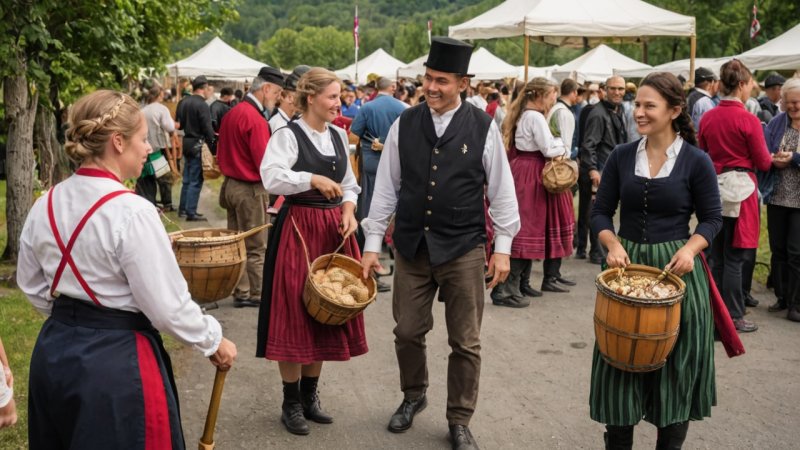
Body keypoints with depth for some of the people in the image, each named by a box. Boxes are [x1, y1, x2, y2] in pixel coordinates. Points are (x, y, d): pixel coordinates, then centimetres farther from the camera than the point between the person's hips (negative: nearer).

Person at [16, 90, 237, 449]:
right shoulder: (132, 212, -21)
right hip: (117, 362, -7)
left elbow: (32, 287, 12)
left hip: (54, 351, 7)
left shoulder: (45, 206, 0)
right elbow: (168, 305, -18)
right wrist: (213, 342, -3)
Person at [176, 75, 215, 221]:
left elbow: (178, 123, 17)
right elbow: (207, 128, -18)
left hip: (186, 142, 8)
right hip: (197, 144, -8)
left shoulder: (183, 102, 9)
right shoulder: (202, 105, -16)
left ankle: (183, 208, 25)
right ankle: (191, 212, -1)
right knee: (196, 180, -2)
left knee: (187, 178, 18)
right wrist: (212, 144, -11)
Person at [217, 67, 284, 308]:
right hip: (250, 190, -9)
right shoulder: (256, 119, -20)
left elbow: (221, 154, 15)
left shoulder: (233, 113, 9)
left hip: (230, 185, 9)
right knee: (256, 247, 2)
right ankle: (257, 295, 9)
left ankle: (240, 293, 21)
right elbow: (265, 164, -21)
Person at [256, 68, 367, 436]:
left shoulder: (338, 136, 10)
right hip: (298, 229, -6)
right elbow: (271, 178, -23)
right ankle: (291, 403, 13)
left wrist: (348, 210, -3)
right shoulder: (288, 135, -9)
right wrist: (314, 179, -28)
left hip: (334, 229, 6)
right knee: (295, 315, -1)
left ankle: (310, 395, 25)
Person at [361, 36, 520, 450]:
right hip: (411, 246, 2)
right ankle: (413, 396, 39)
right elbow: (386, 186, 4)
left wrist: (503, 246, -2)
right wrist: (372, 242, 3)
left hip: (463, 249, -2)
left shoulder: (483, 127, -5)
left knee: (465, 342, 6)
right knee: (408, 332, 12)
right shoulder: (404, 124, 0)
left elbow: (501, 189, 0)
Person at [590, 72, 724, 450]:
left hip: (676, 269, -2)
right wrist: (613, 244, -14)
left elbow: (711, 219, 0)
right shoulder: (621, 157, 2)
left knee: (676, 363, 7)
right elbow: (601, 213, 5)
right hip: (627, 264, 2)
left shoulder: (696, 162, -6)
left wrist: (690, 248, -18)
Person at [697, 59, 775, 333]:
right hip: (740, 187, -5)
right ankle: (733, 317, 9)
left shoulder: (707, 118, 3)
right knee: (734, 258, 1)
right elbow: (763, 163, -6)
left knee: (716, 256, 14)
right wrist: (772, 158, 14)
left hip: (714, 186, 5)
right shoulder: (748, 120, -13)